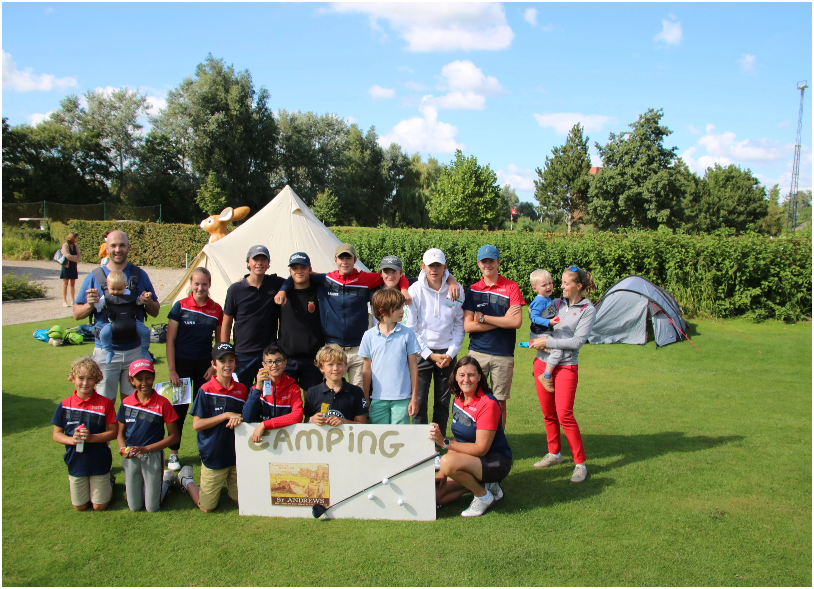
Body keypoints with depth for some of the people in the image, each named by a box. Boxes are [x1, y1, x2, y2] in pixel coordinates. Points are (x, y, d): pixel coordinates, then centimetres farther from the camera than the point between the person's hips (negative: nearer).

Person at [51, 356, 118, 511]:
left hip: (99, 463, -2)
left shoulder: (105, 403, -12)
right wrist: (71, 439, -20)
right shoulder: (64, 405, -6)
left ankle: (109, 480, 35)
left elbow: (113, 432, -9)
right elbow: (56, 434, 0)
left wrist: (92, 437, -24)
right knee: (80, 507, 14)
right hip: (75, 463, 2)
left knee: (99, 507, 8)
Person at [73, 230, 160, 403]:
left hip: (134, 350, 1)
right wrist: (90, 305, -15)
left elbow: (155, 312, 9)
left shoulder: (140, 275, 5)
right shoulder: (94, 277, 2)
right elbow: (77, 314, 5)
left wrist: (148, 302, -13)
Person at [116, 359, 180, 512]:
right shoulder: (126, 403, -2)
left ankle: (167, 479, 29)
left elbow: (173, 436, -10)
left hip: (153, 457, -3)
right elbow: (120, 433, 6)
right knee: (134, 507, 10)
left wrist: (145, 449, -18)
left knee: (152, 508, 4)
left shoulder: (162, 404, -12)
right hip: (131, 459, 3)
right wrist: (123, 449, -15)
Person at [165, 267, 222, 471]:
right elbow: (170, 340, -4)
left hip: (205, 364, 2)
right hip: (182, 362, -1)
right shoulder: (180, 306, -5)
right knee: (179, 408, 3)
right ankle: (173, 453, 15)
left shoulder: (216, 309, 1)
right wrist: (172, 370, -7)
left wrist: (214, 366, 0)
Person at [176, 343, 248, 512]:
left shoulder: (241, 389, 1)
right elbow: (197, 424, -13)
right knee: (207, 507, 6)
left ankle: (226, 483, 37)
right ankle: (186, 479, 31)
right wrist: (227, 415, -19)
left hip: (237, 455, 4)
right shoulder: (206, 390, -11)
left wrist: (239, 419, -12)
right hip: (213, 456, -4)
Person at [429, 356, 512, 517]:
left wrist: (444, 442, -29)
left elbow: (481, 448, -24)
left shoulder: (488, 404, -22)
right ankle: (481, 483, 9)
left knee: (448, 462, -33)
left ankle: (483, 495, -9)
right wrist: (443, 472, -3)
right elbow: (459, 440, 6)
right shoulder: (458, 399, 2)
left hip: (496, 462, -8)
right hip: (469, 459, 8)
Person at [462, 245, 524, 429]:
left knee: (500, 401, 6)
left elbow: (517, 322, -10)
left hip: (503, 355, -1)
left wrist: (483, 318, -8)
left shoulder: (511, 287, 2)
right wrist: (502, 320, -7)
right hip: (477, 353, 1)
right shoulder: (472, 290, 7)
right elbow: (467, 326, -2)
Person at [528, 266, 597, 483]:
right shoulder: (556, 303, 7)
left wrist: (547, 341, -15)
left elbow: (577, 341, -14)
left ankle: (580, 463, 4)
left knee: (564, 415, -9)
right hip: (543, 363, 5)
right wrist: (536, 340, -6)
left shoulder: (587, 309, -6)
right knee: (548, 414, 12)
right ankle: (553, 454, 30)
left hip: (566, 366, -5)